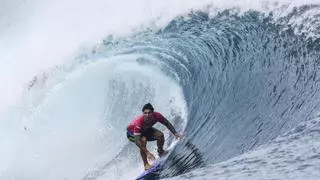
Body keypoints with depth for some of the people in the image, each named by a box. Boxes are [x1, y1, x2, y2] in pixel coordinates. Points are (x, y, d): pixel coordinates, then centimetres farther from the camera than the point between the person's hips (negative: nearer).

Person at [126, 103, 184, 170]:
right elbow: (137, 141, -43)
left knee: (160, 135, -17)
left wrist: (175, 133, -19)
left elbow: (167, 123, -10)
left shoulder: (157, 116, -31)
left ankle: (160, 152, 14)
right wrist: (147, 152, -47)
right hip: (132, 132, -4)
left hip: (145, 130, 5)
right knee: (143, 140, -33)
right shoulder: (139, 121, -43)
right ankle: (146, 164, -18)